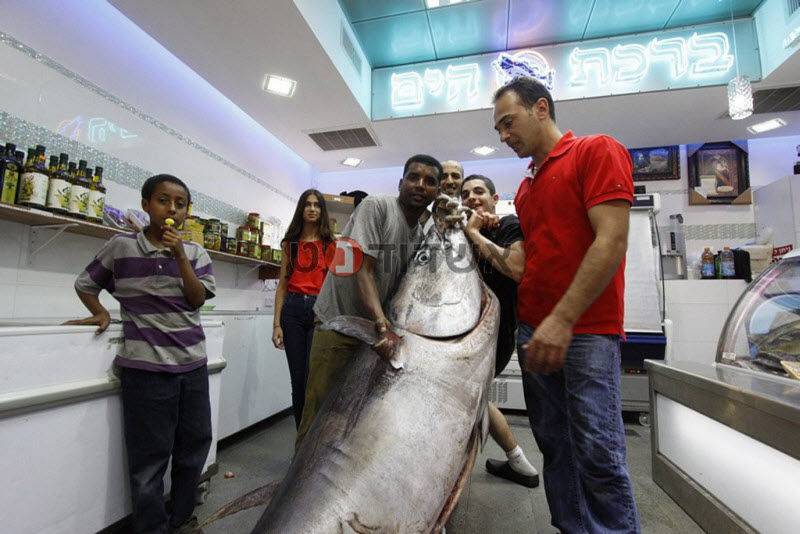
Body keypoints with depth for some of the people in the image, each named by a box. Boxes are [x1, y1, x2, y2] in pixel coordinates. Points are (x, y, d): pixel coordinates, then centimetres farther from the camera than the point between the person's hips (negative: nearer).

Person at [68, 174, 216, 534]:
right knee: (150, 457, 5)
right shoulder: (121, 247, -1)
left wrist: (180, 255, -15)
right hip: (146, 366, -3)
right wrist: (102, 315, -2)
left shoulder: (195, 254, 4)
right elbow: (85, 285, 13)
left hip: (193, 362, 3)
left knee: (195, 446, 14)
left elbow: (198, 299, -7)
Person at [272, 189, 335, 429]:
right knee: (298, 379, 6)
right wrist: (277, 324, 2)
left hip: (321, 309, -2)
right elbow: (282, 285, 9)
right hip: (293, 309, 2)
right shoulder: (290, 243, 12)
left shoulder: (331, 243, 8)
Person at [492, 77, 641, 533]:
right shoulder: (526, 188, 18)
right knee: (555, 446, 13)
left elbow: (612, 240, -15)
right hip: (532, 331, 7)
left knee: (598, 452, -2)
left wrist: (563, 319, -21)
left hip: (585, 331, -7)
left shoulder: (598, 150, -3)